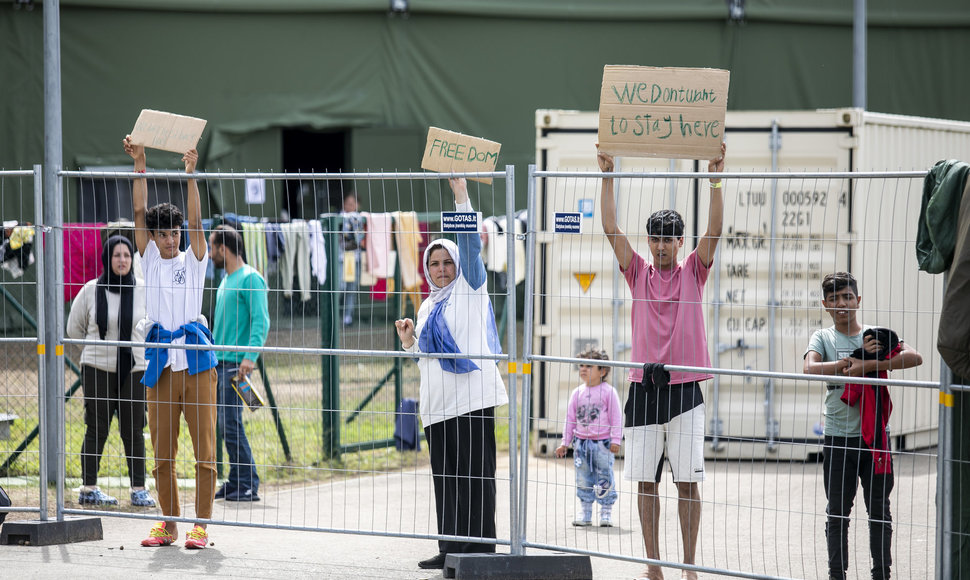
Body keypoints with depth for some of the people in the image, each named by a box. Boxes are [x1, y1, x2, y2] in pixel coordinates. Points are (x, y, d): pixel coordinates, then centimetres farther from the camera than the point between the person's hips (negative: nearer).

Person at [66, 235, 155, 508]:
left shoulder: (143, 291, 0)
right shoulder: (91, 290, 0)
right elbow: (74, 328, 11)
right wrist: (99, 345, 9)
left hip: (133, 369, 1)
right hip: (97, 369, 0)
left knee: (134, 431, 1)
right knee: (96, 429, 1)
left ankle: (139, 489, 7)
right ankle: (88, 488, 7)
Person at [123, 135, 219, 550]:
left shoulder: (193, 261, 9)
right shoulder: (150, 261, 12)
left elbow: (195, 220, -4)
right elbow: (139, 213, 3)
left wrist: (190, 174, -12)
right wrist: (139, 165, -5)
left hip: (196, 359, -2)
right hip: (160, 360, 2)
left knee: (204, 447, -4)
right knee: (162, 449, 4)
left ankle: (201, 525, -1)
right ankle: (168, 524, 12)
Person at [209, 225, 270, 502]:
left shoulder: (250, 279, -9)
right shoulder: (226, 281, 19)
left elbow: (261, 322, -17)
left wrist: (250, 357, -27)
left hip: (236, 362, -9)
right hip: (219, 362, 9)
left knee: (230, 423, -12)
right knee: (224, 423, 8)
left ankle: (248, 485, -8)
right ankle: (235, 482, 12)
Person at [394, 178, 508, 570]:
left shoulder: (470, 289, 3)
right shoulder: (428, 306, 21)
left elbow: (470, 244, -9)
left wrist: (462, 198, -15)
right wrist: (409, 341, 6)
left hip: (472, 397, -7)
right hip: (438, 403, 7)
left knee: (474, 473, -7)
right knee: (445, 476, 6)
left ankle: (480, 550, -6)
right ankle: (450, 549, 10)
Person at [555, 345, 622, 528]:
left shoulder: (608, 391, -5)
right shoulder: (577, 393, 7)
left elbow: (616, 417, -4)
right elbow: (570, 418, 13)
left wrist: (615, 439, -9)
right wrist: (565, 442, 12)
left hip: (603, 443, -4)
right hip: (581, 442, 4)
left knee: (604, 477, 0)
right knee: (583, 479, 8)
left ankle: (606, 512, 10)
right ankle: (585, 512, 17)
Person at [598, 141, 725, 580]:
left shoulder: (693, 273, 7)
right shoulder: (639, 273, 10)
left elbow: (714, 231, -5)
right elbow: (611, 229, 3)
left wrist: (716, 180, -14)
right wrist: (607, 177, -4)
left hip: (685, 389, -1)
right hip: (644, 388, 2)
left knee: (688, 480, -3)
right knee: (645, 480, 2)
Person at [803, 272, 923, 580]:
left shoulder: (877, 335, 3)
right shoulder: (822, 338, 4)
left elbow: (914, 357, -14)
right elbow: (809, 369, -16)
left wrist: (866, 365, -22)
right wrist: (855, 358, -21)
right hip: (837, 438, 0)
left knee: (879, 511, 5)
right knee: (837, 513, 6)